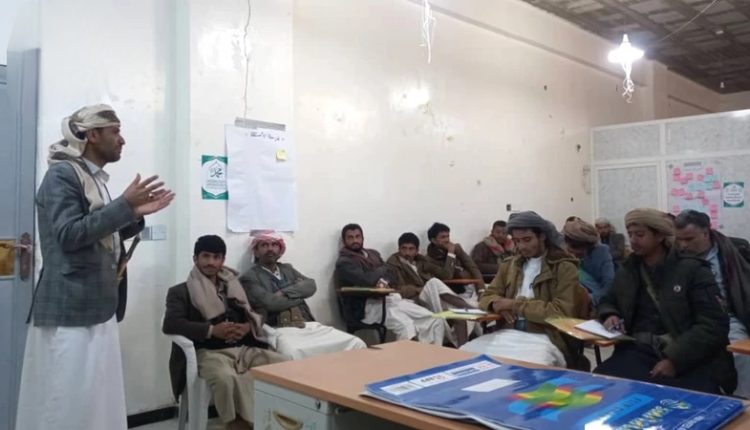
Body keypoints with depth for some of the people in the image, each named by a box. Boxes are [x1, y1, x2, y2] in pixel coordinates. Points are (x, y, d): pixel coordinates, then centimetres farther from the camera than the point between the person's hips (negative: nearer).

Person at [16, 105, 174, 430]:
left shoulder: (96, 179, 16)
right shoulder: (62, 174, -10)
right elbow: (69, 235, -20)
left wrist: (136, 214, 9)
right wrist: (124, 205, -20)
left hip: (98, 309, 9)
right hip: (70, 312, -9)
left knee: (98, 401, 12)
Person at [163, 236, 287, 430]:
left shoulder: (234, 286, 22)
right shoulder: (181, 291, 8)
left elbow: (257, 314, 19)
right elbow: (170, 324, -7)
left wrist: (247, 327, -6)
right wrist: (212, 330, -17)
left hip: (245, 348, 4)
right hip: (210, 352, -4)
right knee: (226, 379, -39)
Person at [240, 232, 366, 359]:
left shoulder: (287, 268, 22)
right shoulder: (249, 277, 4)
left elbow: (311, 286, 7)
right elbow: (271, 303, -11)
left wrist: (285, 292, -7)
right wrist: (300, 294, 3)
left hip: (310, 325, 6)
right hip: (280, 330, -5)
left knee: (357, 344, -13)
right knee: (293, 354, -42)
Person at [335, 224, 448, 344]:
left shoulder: (373, 253, 21)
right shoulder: (343, 263, -2)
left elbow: (393, 276, 14)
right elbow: (366, 280, -18)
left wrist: (384, 281, -9)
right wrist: (382, 269, 1)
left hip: (392, 298, 7)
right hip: (369, 305, -7)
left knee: (437, 322, -10)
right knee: (405, 326, -35)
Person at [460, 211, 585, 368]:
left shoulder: (564, 267, -1)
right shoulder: (509, 265, 17)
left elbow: (562, 312, -11)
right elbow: (487, 296, 17)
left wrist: (516, 304, -11)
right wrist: (499, 304, -7)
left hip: (545, 339, -5)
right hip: (508, 334, 5)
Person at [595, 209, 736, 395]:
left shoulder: (692, 269, 2)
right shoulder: (626, 272, 16)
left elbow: (714, 325, -6)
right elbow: (607, 302, 32)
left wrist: (674, 359, -18)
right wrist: (610, 315, 6)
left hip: (690, 358, -3)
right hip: (640, 352, 4)